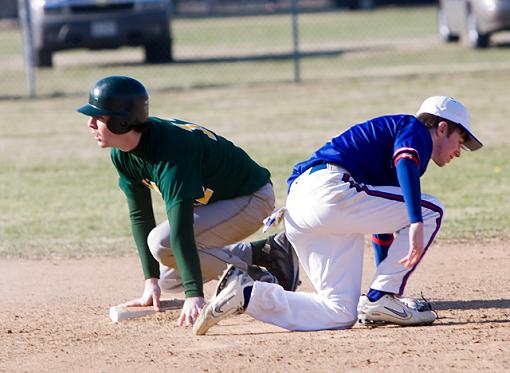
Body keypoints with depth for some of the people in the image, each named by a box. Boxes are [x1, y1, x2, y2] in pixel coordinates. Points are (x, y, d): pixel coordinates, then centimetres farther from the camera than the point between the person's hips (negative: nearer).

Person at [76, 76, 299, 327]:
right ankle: (266, 252, 15)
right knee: (167, 279, 13)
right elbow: (140, 216, -3)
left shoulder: (169, 151, -36)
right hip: (213, 202, 10)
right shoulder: (122, 155, -10)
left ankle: (253, 278, -13)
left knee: (161, 243, -28)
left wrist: (194, 295, -47)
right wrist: (151, 281, -7)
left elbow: (181, 229, -43)